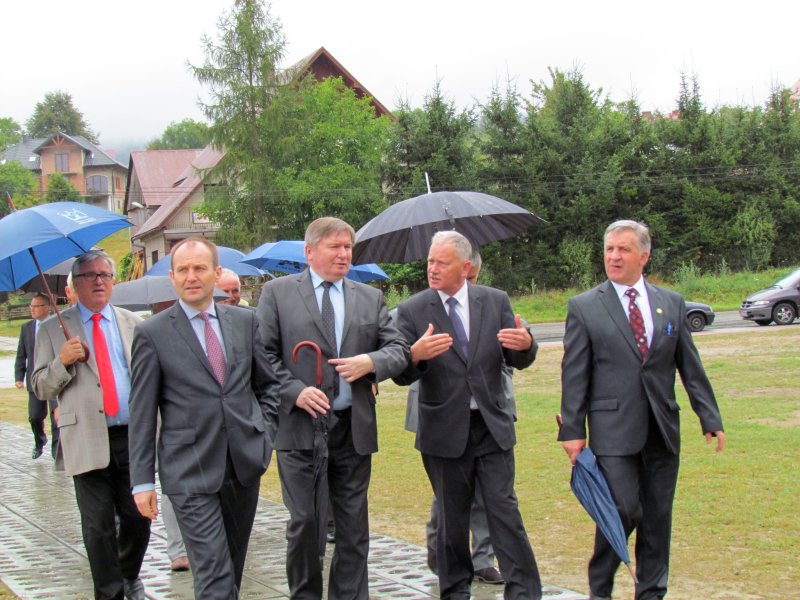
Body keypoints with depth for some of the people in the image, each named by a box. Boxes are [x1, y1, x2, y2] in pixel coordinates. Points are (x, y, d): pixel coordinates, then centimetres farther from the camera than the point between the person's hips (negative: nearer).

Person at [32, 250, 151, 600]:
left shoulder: (132, 324, 12)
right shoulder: (53, 329, 6)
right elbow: (40, 388, 5)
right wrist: (62, 362, -14)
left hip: (132, 437, 2)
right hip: (87, 440, -2)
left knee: (138, 517, 6)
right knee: (98, 525, 1)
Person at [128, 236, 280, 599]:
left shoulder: (245, 321, 8)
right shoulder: (152, 333, -2)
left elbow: (267, 383, 18)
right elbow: (142, 414, -1)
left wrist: (266, 432, 5)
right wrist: (142, 481, -4)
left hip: (245, 463, 4)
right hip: (190, 472, -4)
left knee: (233, 570, 15)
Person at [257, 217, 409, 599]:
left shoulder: (370, 298, 12)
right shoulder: (277, 293, 3)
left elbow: (399, 350, 10)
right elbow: (263, 354, -1)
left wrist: (370, 362, -10)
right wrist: (295, 391, -14)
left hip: (355, 428, 3)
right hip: (300, 425, -3)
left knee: (354, 525, 9)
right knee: (306, 523, -2)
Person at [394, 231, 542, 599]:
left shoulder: (495, 302, 2)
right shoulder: (412, 311, -3)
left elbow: (518, 361, 3)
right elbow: (402, 375, -7)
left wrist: (525, 344, -21)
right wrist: (415, 355, -30)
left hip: (493, 427, 1)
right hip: (445, 431, 0)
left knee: (504, 511, -3)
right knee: (452, 519, 10)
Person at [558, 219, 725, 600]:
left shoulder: (671, 304, 10)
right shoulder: (584, 307, 1)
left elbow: (691, 368, 11)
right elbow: (574, 375, -1)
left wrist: (710, 418, 6)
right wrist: (572, 430, -5)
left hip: (662, 429, 4)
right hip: (613, 430, -3)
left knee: (657, 518, 7)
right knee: (623, 511, -10)